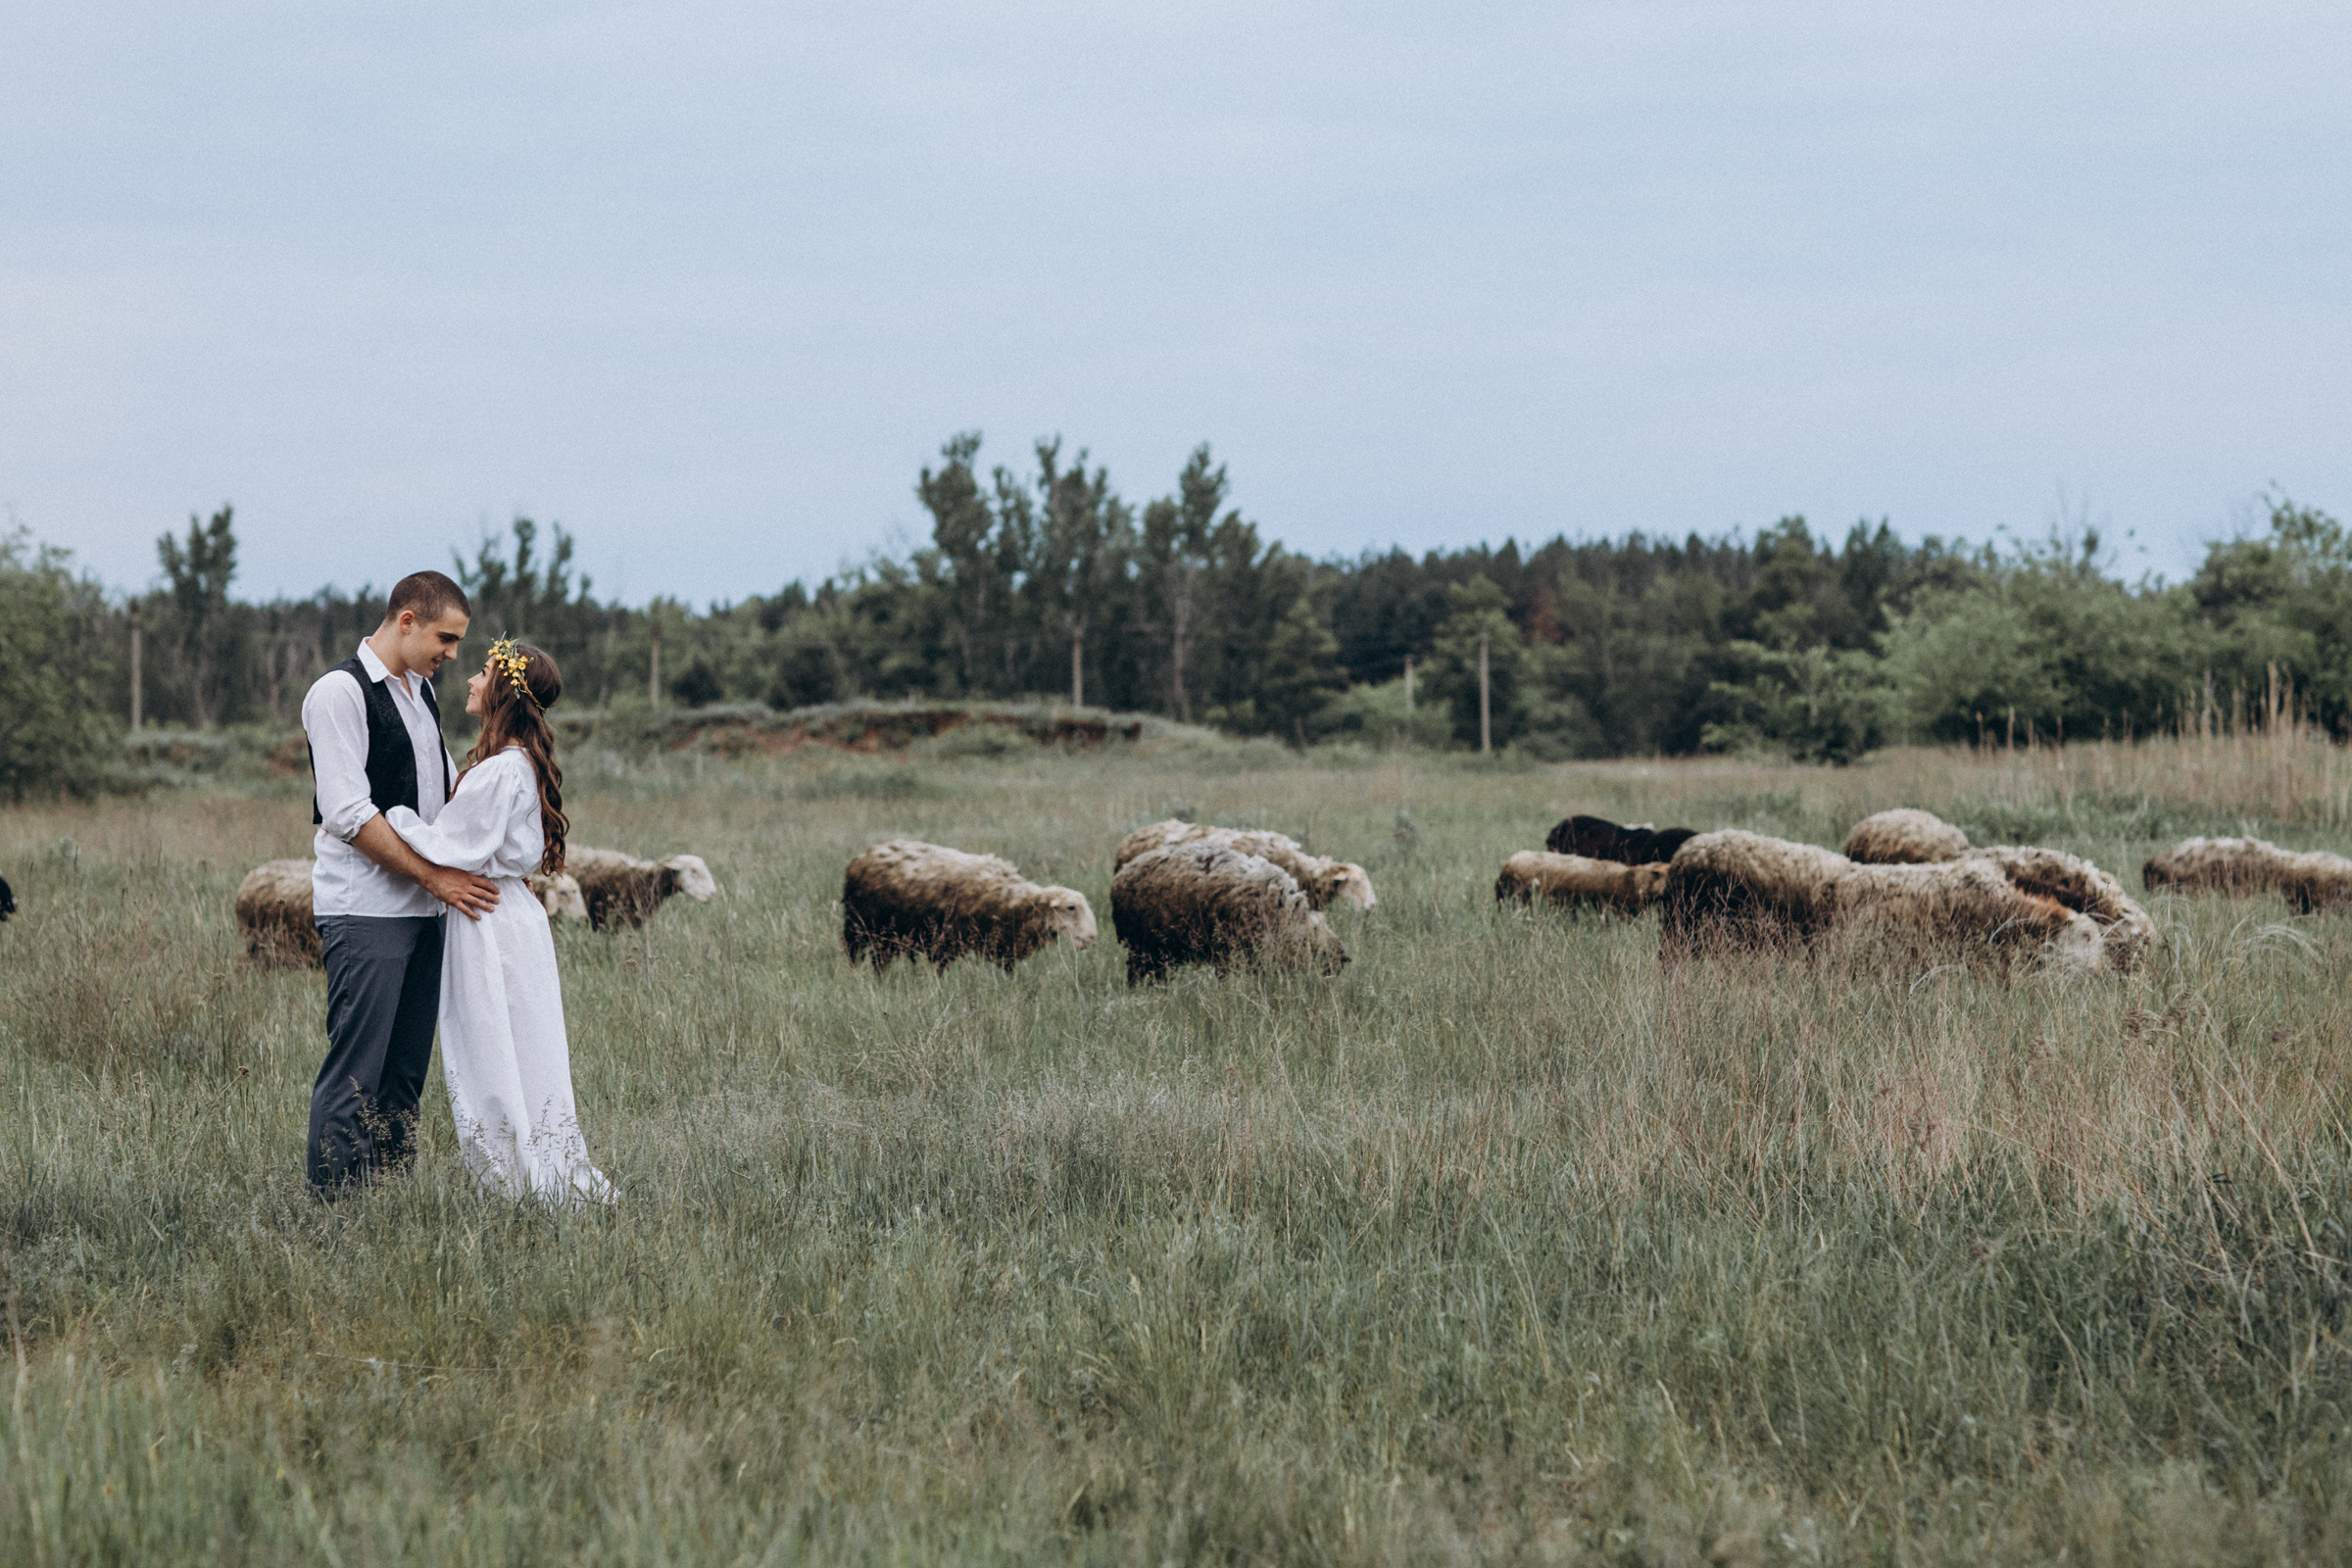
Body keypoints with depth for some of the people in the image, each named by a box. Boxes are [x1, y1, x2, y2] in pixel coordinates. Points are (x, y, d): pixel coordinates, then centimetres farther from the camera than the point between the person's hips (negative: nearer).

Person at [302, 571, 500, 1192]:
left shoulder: (421, 691, 17)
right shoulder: (340, 692, -10)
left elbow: (446, 791, 28)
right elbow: (348, 814, -17)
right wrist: (434, 877, -15)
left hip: (422, 909, 9)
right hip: (365, 911, -9)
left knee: (406, 1070, 8)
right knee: (356, 1071, -9)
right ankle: (332, 1202, -7)